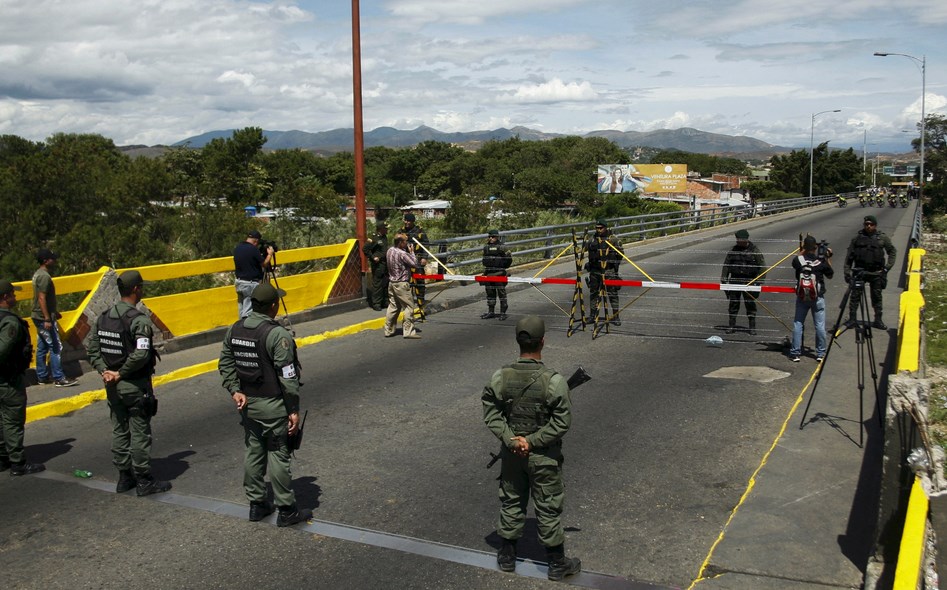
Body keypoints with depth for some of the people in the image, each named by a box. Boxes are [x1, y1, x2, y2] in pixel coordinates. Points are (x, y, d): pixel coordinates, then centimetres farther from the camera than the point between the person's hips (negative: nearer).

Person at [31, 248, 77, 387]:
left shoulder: (38, 274, 13)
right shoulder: (44, 276, -18)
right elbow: (42, 299, -23)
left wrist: (54, 312, 28)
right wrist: (47, 319, -25)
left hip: (38, 317, 11)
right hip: (44, 318, -11)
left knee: (42, 347, 14)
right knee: (56, 347, -8)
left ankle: (42, 376, 20)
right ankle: (59, 378, -7)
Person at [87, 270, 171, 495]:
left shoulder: (103, 318, 5)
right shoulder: (139, 320, -18)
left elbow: (92, 349, 6)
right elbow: (140, 355, -28)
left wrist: (105, 371, -1)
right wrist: (120, 374, -16)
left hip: (113, 386, 7)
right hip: (136, 386, -7)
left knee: (119, 431, 16)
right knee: (140, 434, 2)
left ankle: (124, 477, 25)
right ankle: (144, 481, 11)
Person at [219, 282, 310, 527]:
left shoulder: (235, 330, 2)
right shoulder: (278, 335, -20)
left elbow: (225, 364, 6)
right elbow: (288, 377, -19)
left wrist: (235, 390, 4)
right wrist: (294, 410, -14)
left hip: (247, 403, 7)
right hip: (273, 406, -7)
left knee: (253, 452, 16)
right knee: (278, 456, 2)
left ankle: (256, 505, 28)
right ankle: (287, 511, 12)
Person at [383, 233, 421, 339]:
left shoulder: (390, 250, 4)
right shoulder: (402, 254, -21)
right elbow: (414, 263, -14)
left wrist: (408, 252, 6)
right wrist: (411, 252, -3)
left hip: (392, 282, 9)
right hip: (401, 284, -9)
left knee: (393, 306, 14)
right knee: (409, 306, -1)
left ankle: (388, 330, 18)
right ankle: (408, 331, -1)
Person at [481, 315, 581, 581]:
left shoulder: (500, 377, -13)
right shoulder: (554, 381, -22)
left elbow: (491, 412, -9)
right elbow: (562, 422, -19)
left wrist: (511, 439, -11)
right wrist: (533, 441, -13)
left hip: (511, 453, 3)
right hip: (543, 457, -3)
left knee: (511, 502, 20)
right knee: (548, 509, 11)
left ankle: (507, 556, 34)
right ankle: (557, 563, 27)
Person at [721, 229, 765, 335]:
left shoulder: (754, 251, -2)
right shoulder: (733, 250, 7)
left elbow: (762, 266, 0)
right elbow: (726, 265, 12)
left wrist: (759, 281, -8)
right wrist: (723, 279, 6)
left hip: (749, 282, -2)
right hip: (734, 281, 2)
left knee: (750, 304, 1)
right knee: (733, 303, 5)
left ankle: (752, 327, 10)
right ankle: (731, 325, 14)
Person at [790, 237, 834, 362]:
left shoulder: (798, 260, -9)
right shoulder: (821, 261, -9)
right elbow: (830, 275, 6)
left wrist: (803, 251, 16)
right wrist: (829, 258, 10)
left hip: (802, 297, 1)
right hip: (818, 297, -1)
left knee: (798, 324, 7)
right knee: (820, 325, 7)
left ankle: (795, 353, 7)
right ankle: (820, 353, 13)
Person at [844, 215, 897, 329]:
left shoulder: (882, 238, 1)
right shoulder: (857, 237, 1)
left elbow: (893, 251, 11)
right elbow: (849, 255, 4)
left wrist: (887, 266, 0)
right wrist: (847, 271, -2)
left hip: (876, 272, 1)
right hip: (859, 271, 0)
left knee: (877, 297, 8)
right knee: (855, 295, -3)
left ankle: (878, 320, 18)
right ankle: (852, 319, 3)